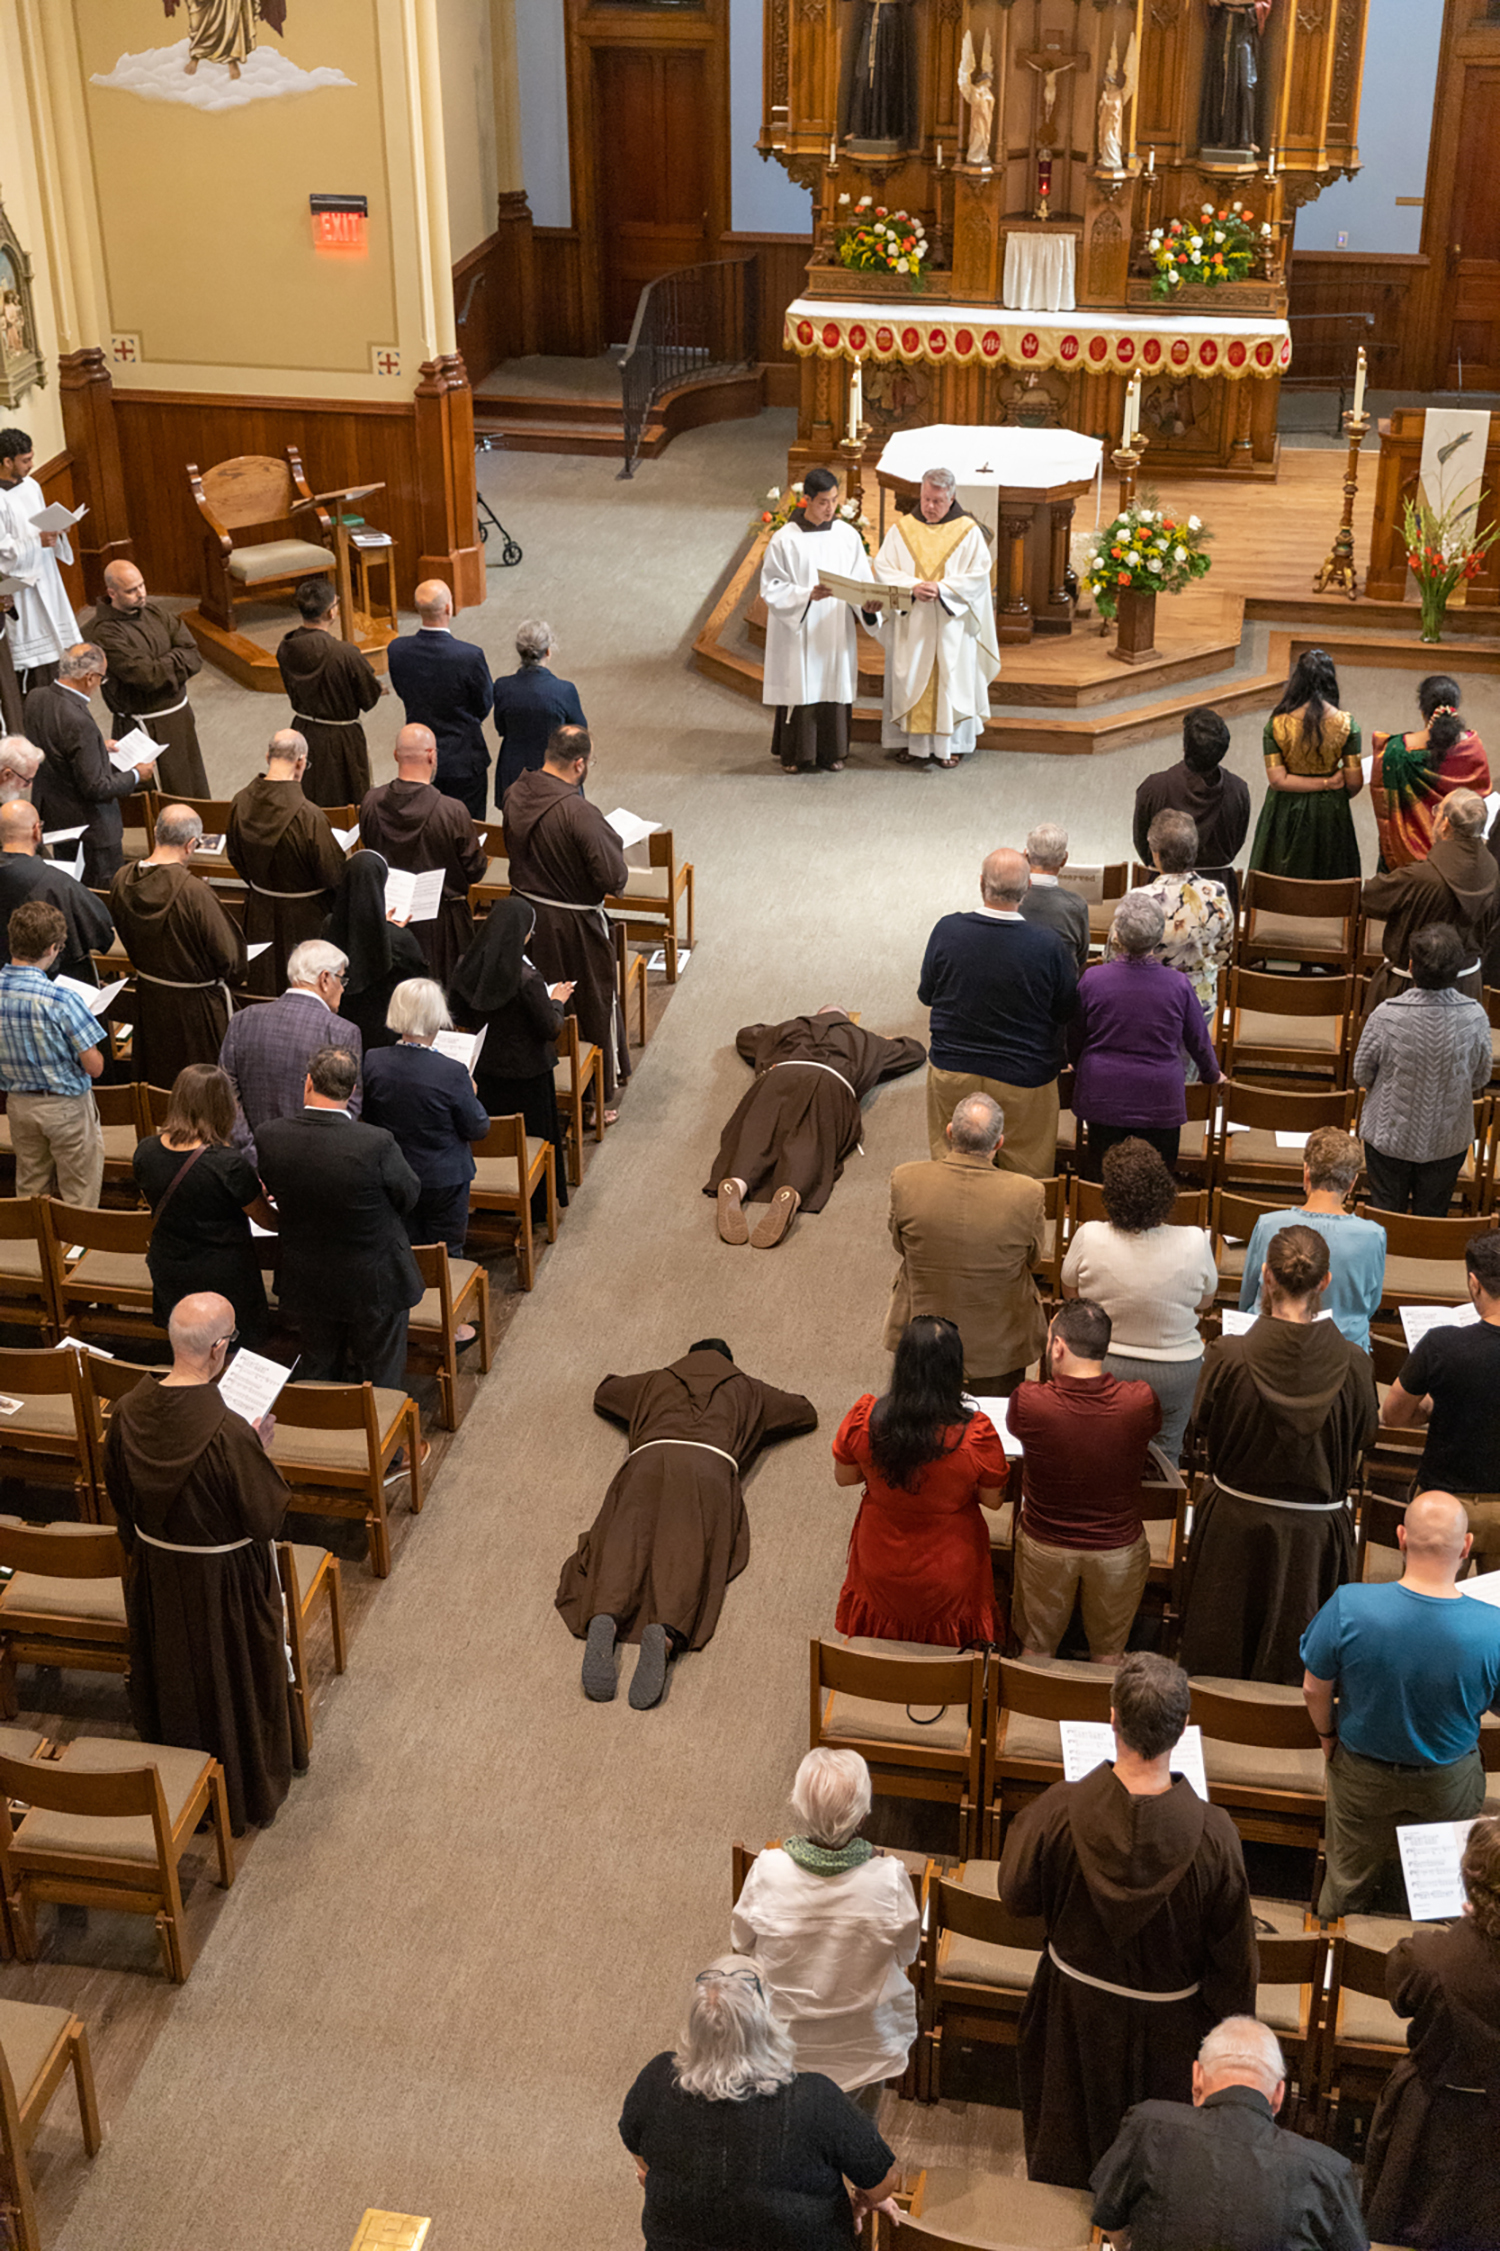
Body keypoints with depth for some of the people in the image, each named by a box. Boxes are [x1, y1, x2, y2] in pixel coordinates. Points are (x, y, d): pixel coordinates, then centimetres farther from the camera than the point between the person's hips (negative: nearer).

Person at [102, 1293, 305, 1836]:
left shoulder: (129, 1413, -16)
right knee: (235, 1678, 19)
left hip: (155, 1573, 5)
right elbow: (266, 1516, -22)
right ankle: (245, 1787, 39)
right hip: (223, 1581, -5)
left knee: (172, 1673, 26)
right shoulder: (229, 1433, -34)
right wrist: (261, 1449, -9)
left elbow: (120, 1497, 1)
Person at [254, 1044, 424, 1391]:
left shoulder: (269, 1137, -18)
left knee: (317, 1377, 24)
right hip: (374, 1283, -3)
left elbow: (274, 1193, -1)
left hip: (306, 1283, 3)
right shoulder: (376, 1144, -29)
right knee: (380, 1382, 18)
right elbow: (409, 1196, -12)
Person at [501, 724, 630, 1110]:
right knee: (593, 1006, 12)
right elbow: (614, 878, -26)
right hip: (573, 925, -6)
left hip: (526, 913, 6)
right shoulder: (579, 813, -29)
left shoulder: (516, 793, -7)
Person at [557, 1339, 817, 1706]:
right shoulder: (745, 1389, 37)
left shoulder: (658, 1380, 40)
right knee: (688, 1552, -22)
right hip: (709, 1461, -1)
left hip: (650, 1456, 1)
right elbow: (806, 1413, 51)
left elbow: (604, 1394, 57)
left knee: (626, 1541, -19)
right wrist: (759, 1411, 64)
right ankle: (666, 1634, -52)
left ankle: (605, 1619, -51)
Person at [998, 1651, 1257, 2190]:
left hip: (1074, 2010, 1)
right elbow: (1233, 1951, -16)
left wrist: (1020, 1827, 8)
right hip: (1166, 2026, -1)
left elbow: (1017, 1895, -9)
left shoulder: (1060, 1811, -29)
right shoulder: (1212, 1835, -31)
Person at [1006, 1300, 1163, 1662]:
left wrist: (1051, 1377, 1)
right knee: (1109, 1652, 23)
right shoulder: (1140, 1401, -22)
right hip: (1118, 1547, 1)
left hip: (1044, 1546, 0)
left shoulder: (1027, 1402, -26)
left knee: (1036, 1648, 23)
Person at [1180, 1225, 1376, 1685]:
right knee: (1290, 1662, 22)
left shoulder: (1228, 1357, -24)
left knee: (1220, 1659, 22)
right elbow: (1363, 1435, -4)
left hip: (1234, 1525, 0)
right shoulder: (1353, 1364, -21)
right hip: (1314, 1533, 1)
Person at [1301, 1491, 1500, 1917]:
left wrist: (1327, 1736, 5)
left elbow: (1315, 1690, -15)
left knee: (1350, 1885, 28)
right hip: (1449, 1785, -1)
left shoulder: (1347, 1607, -32)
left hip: (1362, 1774, 1)